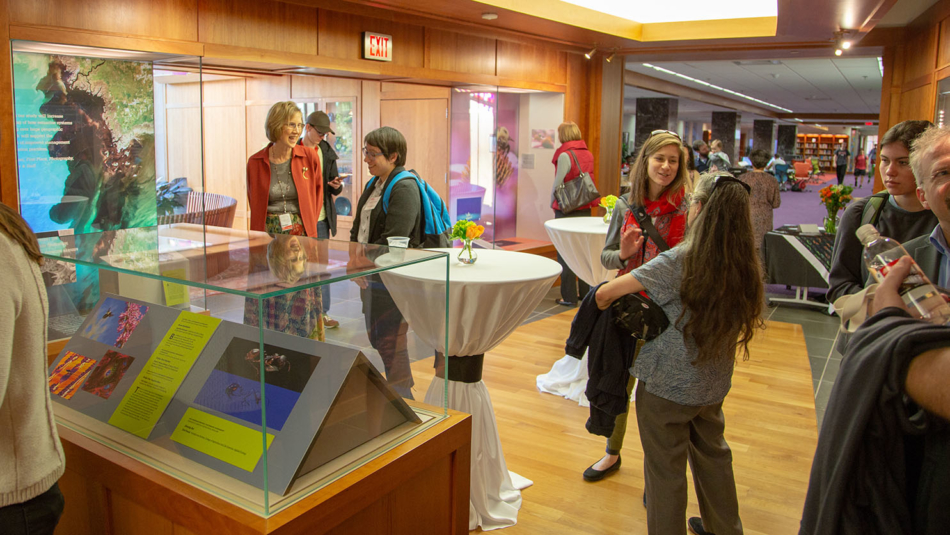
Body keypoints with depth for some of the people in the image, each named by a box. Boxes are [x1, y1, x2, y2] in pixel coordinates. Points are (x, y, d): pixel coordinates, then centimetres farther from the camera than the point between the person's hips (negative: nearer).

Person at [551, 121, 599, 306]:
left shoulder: (565, 155, -14)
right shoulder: (588, 154, 6)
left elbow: (558, 184, -13)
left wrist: (552, 202, 1)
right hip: (585, 208, 7)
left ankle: (569, 296, 2)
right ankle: (585, 291, 23)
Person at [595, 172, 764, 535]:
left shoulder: (679, 262, -23)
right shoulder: (745, 266, -7)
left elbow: (605, 294, -24)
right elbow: (745, 321, 8)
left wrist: (605, 309, -2)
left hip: (667, 385, -6)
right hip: (714, 384, 6)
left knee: (665, 469, 10)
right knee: (713, 454, 26)